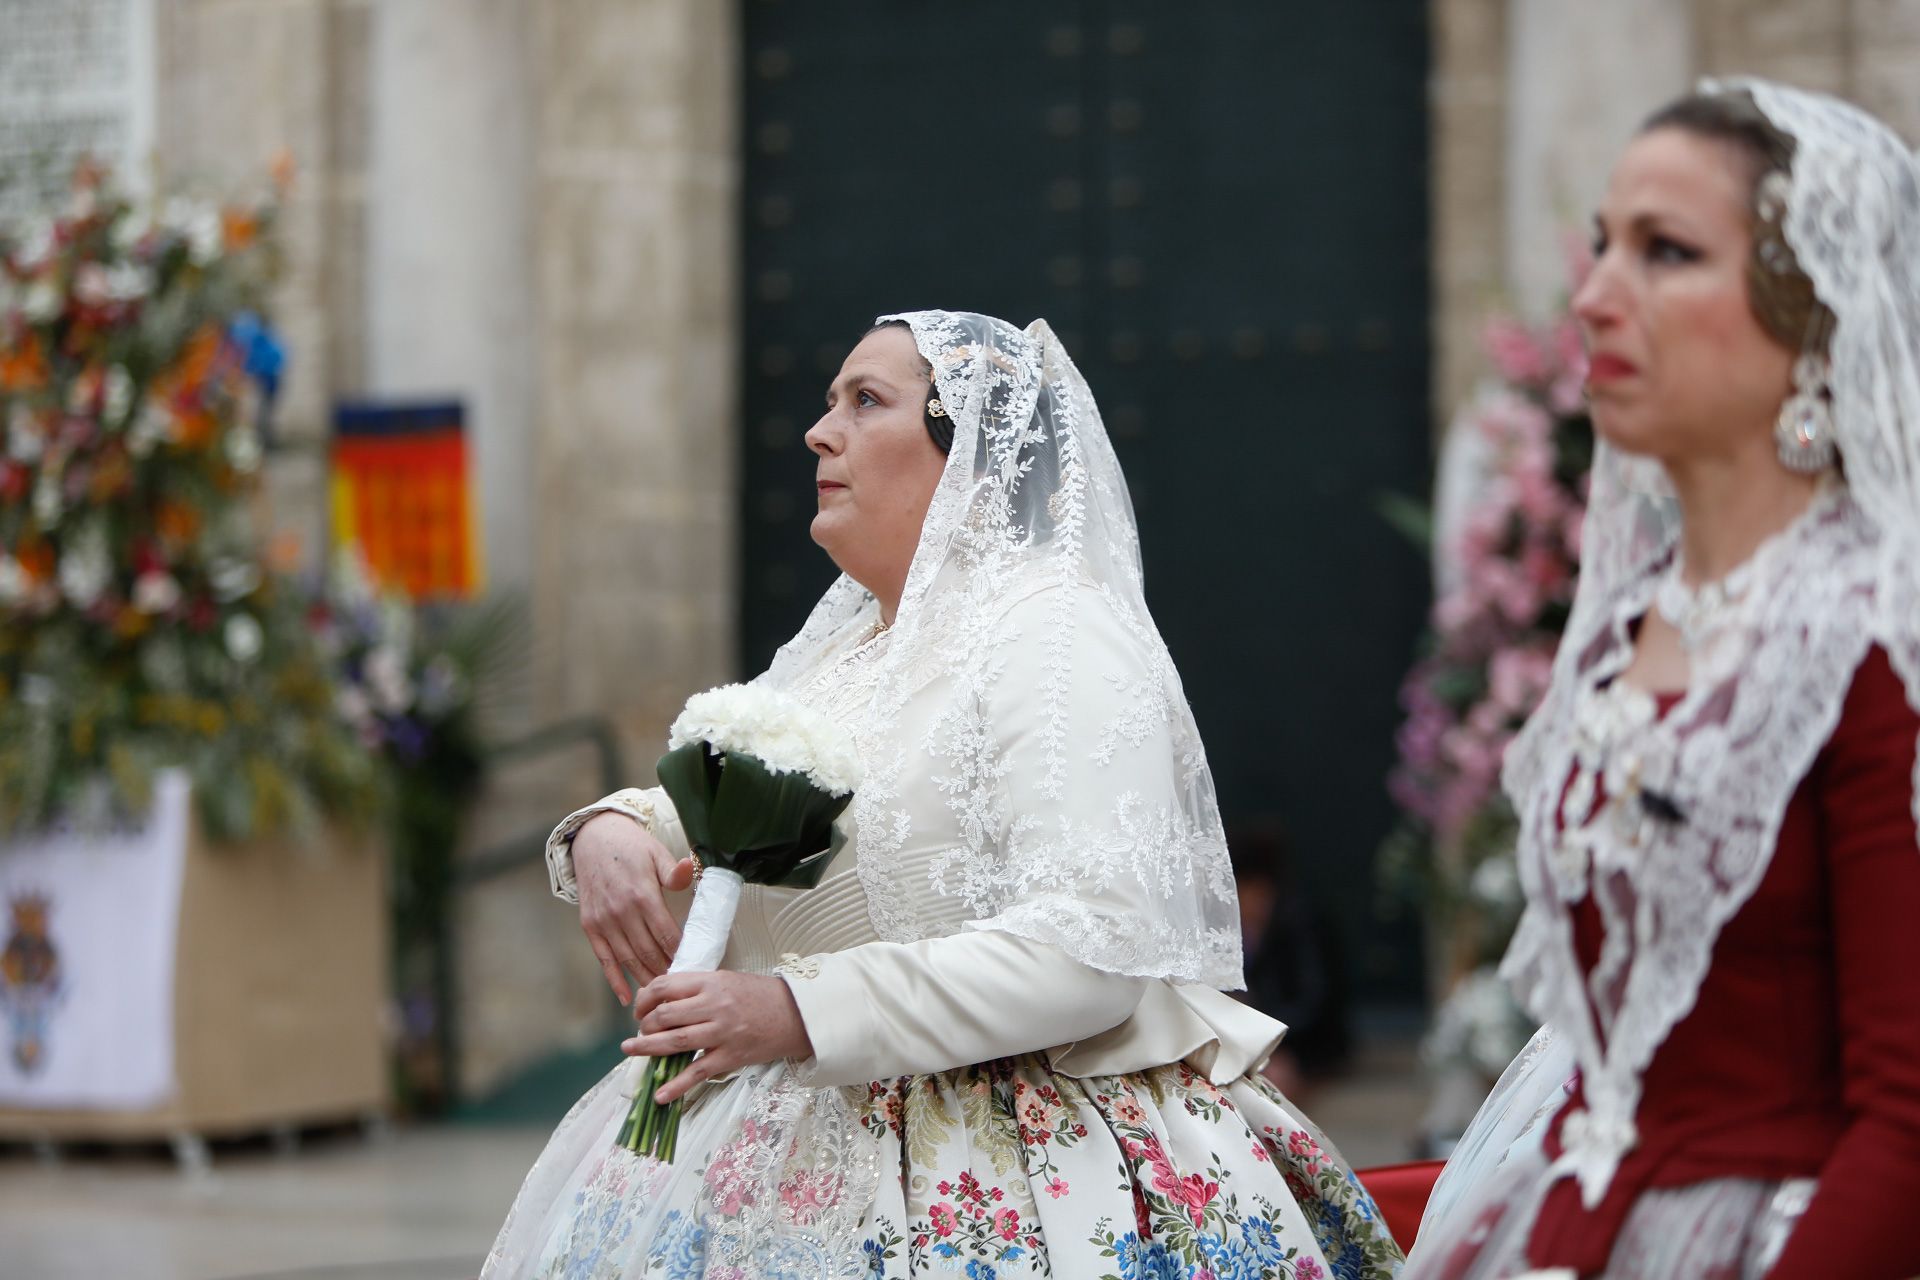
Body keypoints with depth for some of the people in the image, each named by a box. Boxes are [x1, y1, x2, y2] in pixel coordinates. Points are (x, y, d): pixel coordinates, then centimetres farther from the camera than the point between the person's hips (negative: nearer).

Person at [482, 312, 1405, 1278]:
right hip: (809, 1155, 8)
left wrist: (803, 1011, -30)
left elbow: (1094, 948, -25)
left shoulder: (1057, 635, -14)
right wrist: (613, 832, -8)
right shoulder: (841, 645, 15)